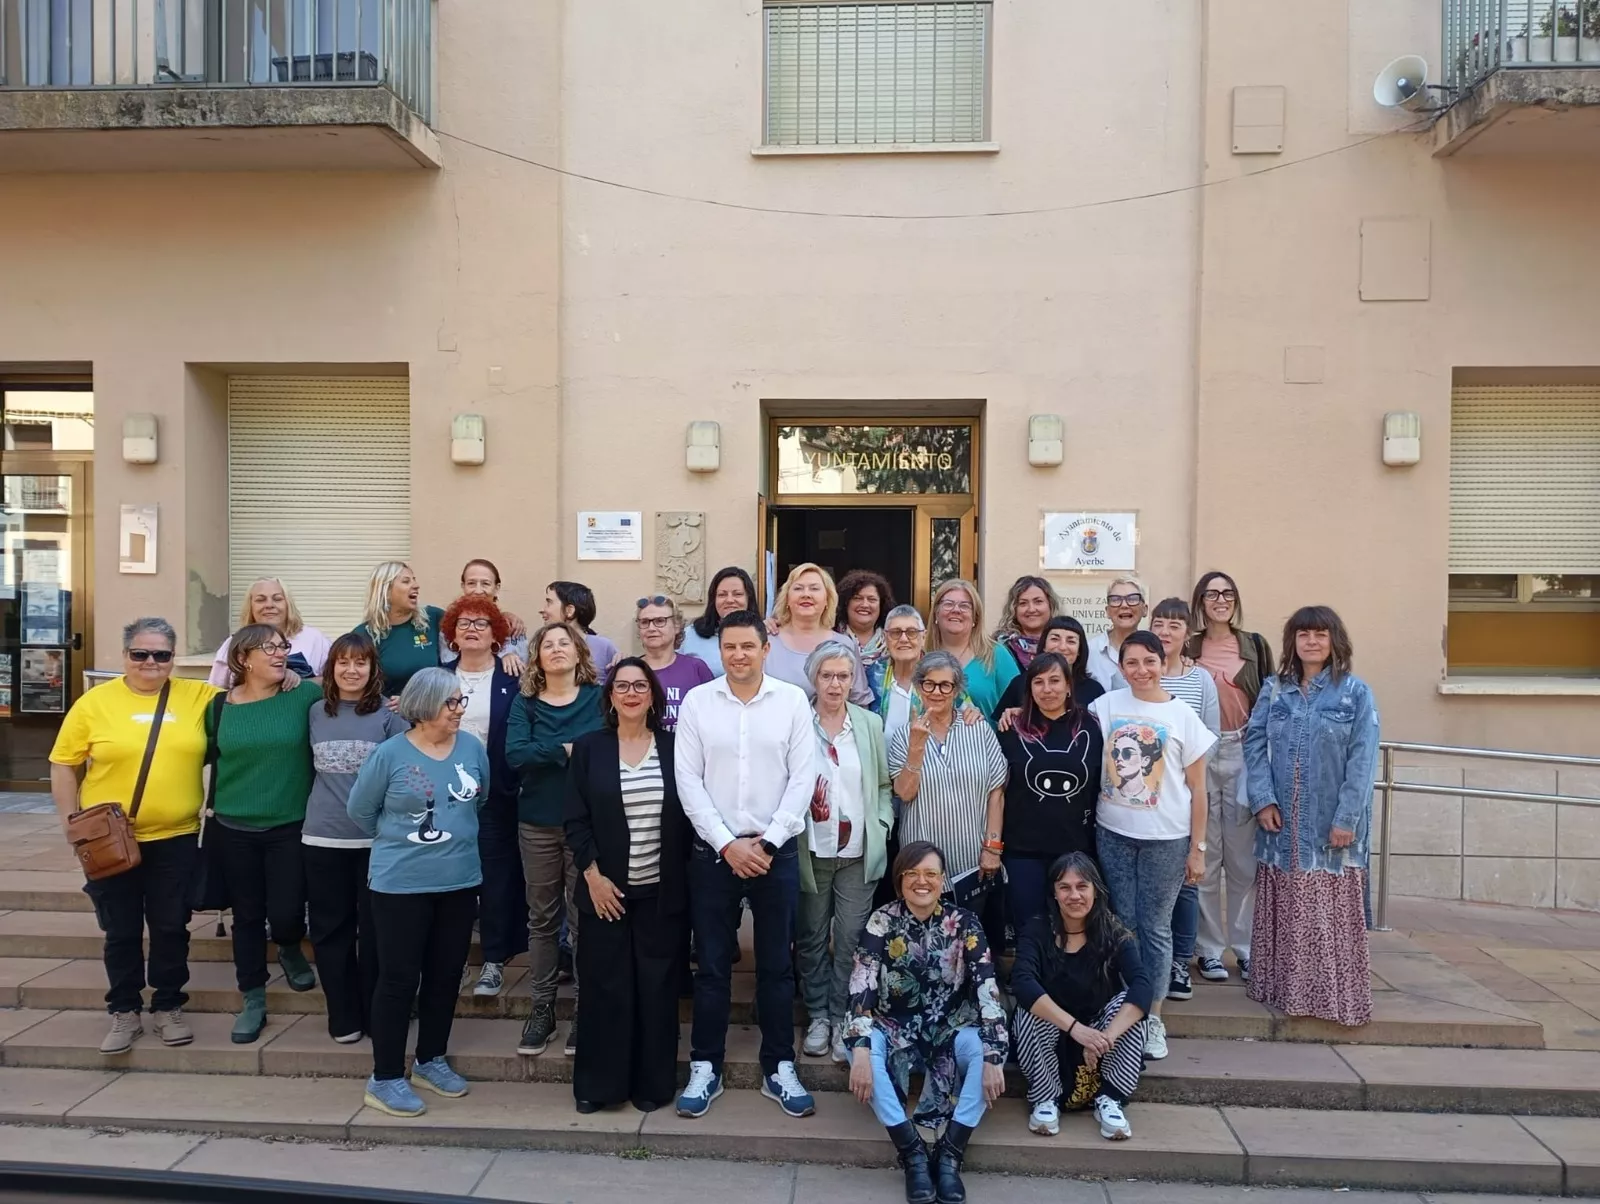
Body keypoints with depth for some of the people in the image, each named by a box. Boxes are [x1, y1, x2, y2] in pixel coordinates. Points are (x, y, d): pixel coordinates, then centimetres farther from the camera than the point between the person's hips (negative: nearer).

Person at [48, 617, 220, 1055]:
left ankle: (168, 1007, 26)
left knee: (171, 928, 9)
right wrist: (70, 821, -5)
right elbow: (64, 765, 2)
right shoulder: (96, 702, -4)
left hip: (175, 838, 1)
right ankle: (125, 1011, 27)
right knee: (121, 931, 11)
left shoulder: (199, 696, -1)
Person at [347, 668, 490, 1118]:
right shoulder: (390, 753, -12)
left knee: (446, 975, 13)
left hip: (460, 882, 4)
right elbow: (361, 810, 1)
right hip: (401, 884, -4)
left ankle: (430, 1061, 30)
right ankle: (385, 1078, 14)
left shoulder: (472, 747, -2)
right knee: (399, 979, 1)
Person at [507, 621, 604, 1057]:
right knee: (542, 917, 11)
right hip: (538, 824, 2)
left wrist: (553, 752, -19)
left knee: (584, 918, 4)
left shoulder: (599, 697, -1)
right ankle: (542, 1006, 24)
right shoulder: (525, 704, 3)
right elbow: (514, 755, -12)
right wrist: (565, 749, -16)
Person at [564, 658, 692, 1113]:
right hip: (606, 888, 0)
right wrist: (592, 875, -9)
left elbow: (689, 815, 3)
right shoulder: (588, 747, 1)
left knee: (656, 988, 6)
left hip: (661, 891, 1)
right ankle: (596, 1083, 18)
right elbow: (576, 820, -1)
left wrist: (683, 878, -1)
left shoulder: (674, 746, 2)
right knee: (605, 987, 4)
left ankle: (652, 1083, 20)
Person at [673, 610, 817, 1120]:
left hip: (777, 850, 0)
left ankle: (780, 1068, 23)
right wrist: (727, 844, -10)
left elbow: (803, 777, -3)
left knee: (776, 964, 10)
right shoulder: (697, 701, -1)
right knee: (712, 964, 9)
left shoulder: (793, 700, -1)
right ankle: (705, 1068, 22)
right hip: (713, 851, 0)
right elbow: (688, 779, -4)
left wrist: (768, 841, -10)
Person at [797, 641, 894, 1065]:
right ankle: (817, 1016, 25)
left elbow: (884, 784, 9)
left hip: (859, 852, 1)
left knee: (851, 940, 4)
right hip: (810, 851, -1)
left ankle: (843, 1019, 18)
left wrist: (881, 826, -2)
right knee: (812, 939, 10)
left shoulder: (871, 724, 3)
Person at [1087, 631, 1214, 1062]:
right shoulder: (1105, 706, 1)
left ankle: (1153, 1018, 18)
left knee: (1156, 928, 5)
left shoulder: (1182, 715, -3)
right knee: (1124, 924, 8)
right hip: (1113, 834, 2)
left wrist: (1198, 847, -2)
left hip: (1166, 839, -1)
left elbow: (1197, 788, 0)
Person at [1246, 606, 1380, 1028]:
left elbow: (1362, 761, -8)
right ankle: (1285, 987, 23)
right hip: (1282, 822, 3)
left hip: (1331, 823, -3)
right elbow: (1254, 744, 3)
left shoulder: (1356, 693, -2)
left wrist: (1347, 818, -14)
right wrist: (1262, 799, -9)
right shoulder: (1274, 690, 7)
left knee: (1332, 915, 2)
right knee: (1284, 911, 11)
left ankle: (1336, 996, 13)